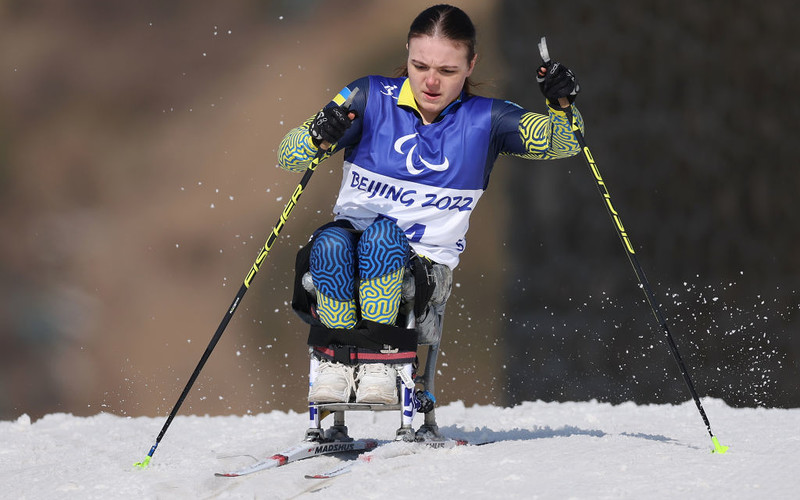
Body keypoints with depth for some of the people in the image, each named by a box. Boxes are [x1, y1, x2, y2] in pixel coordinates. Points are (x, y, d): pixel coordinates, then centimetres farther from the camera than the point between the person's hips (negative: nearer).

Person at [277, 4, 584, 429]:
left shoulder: (484, 121, 2)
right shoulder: (371, 99, 0)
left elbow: (562, 142, 1)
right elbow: (289, 156, -2)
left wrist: (562, 106, -20)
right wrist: (318, 137, -26)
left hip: (426, 270, -1)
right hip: (346, 258, 1)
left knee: (383, 235, -34)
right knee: (331, 241, -35)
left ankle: (379, 356, -31)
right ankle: (333, 360, -24)